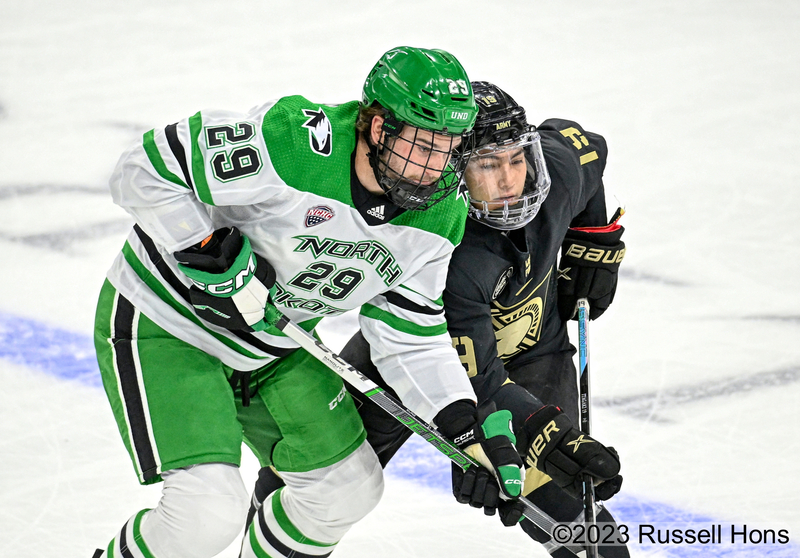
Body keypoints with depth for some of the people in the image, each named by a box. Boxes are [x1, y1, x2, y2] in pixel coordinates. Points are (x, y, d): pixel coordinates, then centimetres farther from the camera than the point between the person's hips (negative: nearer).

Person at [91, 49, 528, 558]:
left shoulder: (440, 217, -11)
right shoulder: (289, 141, -33)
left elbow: (410, 338, -4)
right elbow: (144, 169, -27)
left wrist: (471, 426, -15)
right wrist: (214, 254, -31)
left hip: (273, 344, 7)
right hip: (164, 324, -7)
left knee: (350, 485, 9)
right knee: (207, 513, -20)